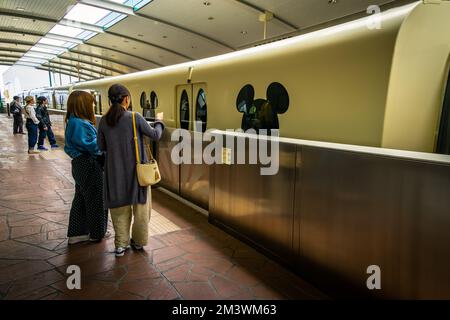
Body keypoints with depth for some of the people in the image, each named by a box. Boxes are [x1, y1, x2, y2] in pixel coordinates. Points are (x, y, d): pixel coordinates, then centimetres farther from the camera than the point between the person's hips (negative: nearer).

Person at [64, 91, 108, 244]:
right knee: (96, 200, 7)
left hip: (82, 165, 10)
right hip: (90, 167, -10)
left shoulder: (74, 122, 8)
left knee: (81, 199, 17)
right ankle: (97, 233, 23)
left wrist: (99, 137, 4)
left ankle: (76, 233, 28)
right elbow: (92, 146, -24)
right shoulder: (80, 124, -23)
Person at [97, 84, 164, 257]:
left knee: (119, 208, 15)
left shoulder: (104, 121, -3)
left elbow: (101, 146, 5)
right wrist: (159, 121, 15)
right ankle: (138, 241, 29)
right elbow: (155, 135, -3)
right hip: (137, 169, -2)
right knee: (140, 206, 15)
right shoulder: (135, 117, -13)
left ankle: (121, 245, 22)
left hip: (115, 171, 3)